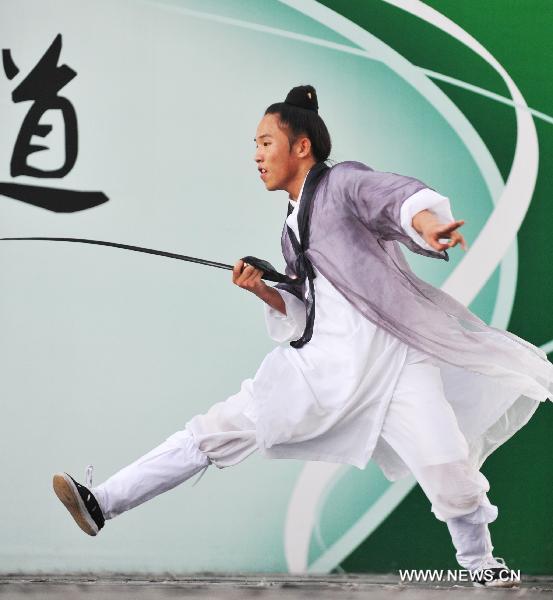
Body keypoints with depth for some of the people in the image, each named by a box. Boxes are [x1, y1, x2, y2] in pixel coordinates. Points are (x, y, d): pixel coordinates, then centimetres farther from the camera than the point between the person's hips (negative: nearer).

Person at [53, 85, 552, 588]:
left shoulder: (344, 183, -4)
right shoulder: (293, 230, 18)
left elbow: (398, 195, -25)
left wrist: (426, 222, -48)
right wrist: (264, 291, 1)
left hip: (392, 356, -6)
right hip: (324, 363, 6)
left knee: (448, 470, -14)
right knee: (218, 430, -1)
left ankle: (479, 560, 15)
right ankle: (102, 504, -4)